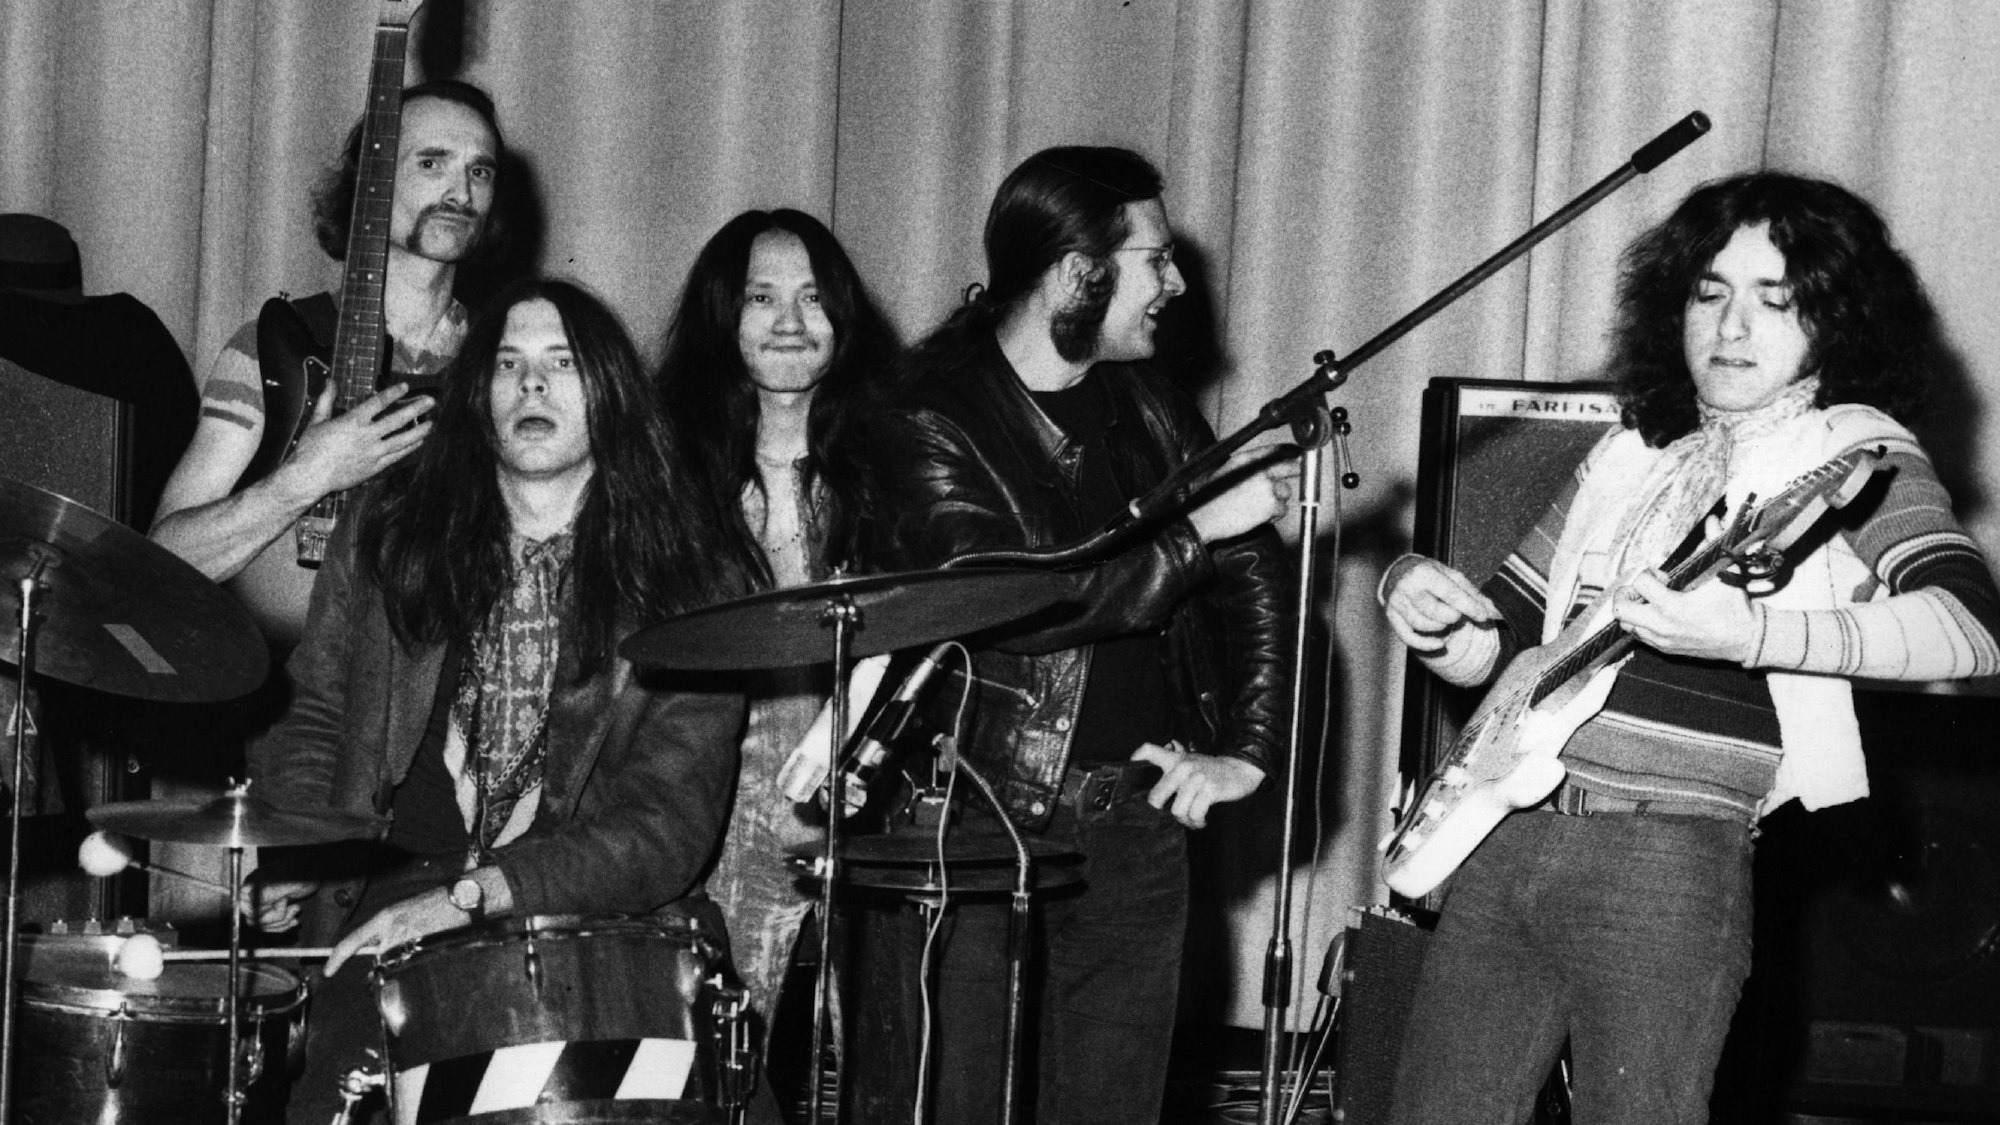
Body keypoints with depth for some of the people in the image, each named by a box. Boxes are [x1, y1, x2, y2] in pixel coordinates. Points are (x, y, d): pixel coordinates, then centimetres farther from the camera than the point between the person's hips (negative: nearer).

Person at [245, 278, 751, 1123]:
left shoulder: (683, 586, 0)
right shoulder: (392, 532, 9)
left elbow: (668, 824, -8)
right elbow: (317, 717, 20)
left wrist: (474, 895, -18)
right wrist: (292, 861, 0)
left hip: (597, 917, -1)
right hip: (393, 906, 1)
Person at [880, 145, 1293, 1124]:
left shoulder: (1146, 408, 10)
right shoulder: (936, 425, -8)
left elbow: (1256, 576, 12)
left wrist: (1246, 751, -1)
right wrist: (1194, 531, -18)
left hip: (1138, 826, 5)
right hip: (985, 824, -5)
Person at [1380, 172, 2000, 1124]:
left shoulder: (1854, 450, 0)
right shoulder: (1628, 456, 18)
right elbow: (1488, 647, 23)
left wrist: (1749, 633, -29)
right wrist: (1418, 597, 0)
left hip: (1673, 857, -6)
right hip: (1505, 830, 6)